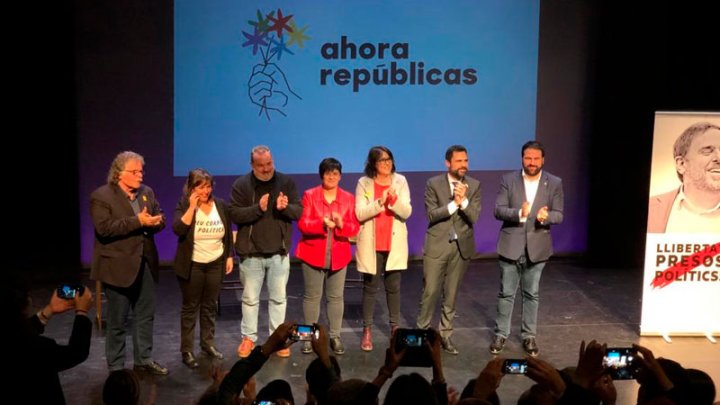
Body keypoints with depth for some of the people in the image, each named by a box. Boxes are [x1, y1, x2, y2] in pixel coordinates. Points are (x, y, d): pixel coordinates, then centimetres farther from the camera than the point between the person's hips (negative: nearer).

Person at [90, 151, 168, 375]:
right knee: (117, 321, 5)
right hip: (118, 266, -6)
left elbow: (160, 220, 7)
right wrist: (138, 222, -25)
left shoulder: (147, 192, 8)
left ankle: (144, 359, 30)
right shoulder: (101, 196, -11)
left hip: (145, 264, 6)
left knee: (146, 315, 15)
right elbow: (104, 228, -22)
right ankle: (116, 367, 17)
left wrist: (153, 222, -17)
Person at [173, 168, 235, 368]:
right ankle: (187, 350, 9)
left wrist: (229, 256, 8)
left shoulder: (220, 205, 2)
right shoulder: (183, 206, -8)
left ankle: (208, 343, 27)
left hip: (215, 264, 3)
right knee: (190, 307, 3)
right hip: (192, 265, -3)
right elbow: (178, 229, -25)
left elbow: (228, 233, 10)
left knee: (210, 306, 13)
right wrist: (192, 207, -25)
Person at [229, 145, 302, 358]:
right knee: (250, 298, 9)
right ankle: (248, 337, 21)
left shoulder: (286, 182, 2)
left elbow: (298, 211, -1)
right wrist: (258, 208, -25)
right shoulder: (241, 185, -3)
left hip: (279, 252, 1)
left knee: (278, 297, 9)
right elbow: (234, 214, -11)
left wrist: (285, 207, -23)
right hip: (251, 253, -1)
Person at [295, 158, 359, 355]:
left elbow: (355, 228, 1)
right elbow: (302, 223, -8)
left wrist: (341, 224, -21)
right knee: (312, 295, 3)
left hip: (338, 255, 2)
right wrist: (322, 223, -25)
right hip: (313, 253, -1)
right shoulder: (309, 195, 0)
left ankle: (335, 336, 13)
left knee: (336, 296, 5)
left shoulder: (348, 198, 5)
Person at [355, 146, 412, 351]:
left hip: (394, 244, 1)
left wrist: (394, 199, -23)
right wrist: (380, 202, -23)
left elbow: (406, 212, -5)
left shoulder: (400, 181, 3)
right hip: (371, 244, -1)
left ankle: (395, 327, 20)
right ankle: (367, 330, 13)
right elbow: (360, 213, -10)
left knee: (393, 286, 7)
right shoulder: (364, 183, -2)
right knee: (370, 287, 5)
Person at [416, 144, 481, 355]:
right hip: (437, 245, -2)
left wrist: (464, 201, -24)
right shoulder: (433, 184, -5)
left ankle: (445, 334, 21)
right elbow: (431, 215, -12)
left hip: (462, 246, 2)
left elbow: (474, 217, -7)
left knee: (451, 294, 10)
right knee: (430, 292, 0)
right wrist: (454, 204, -23)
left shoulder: (474, 185, 1)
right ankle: (422, 332, 14)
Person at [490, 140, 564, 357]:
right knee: (506, 293, 8)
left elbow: (559, 215, -2)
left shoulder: (554, 183, -1)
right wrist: (519, 213, -27)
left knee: (532, 294, 12)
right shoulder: (508, 180, -3)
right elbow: (498, 210, -9)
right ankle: (501, 334, 20)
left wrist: (546, 216, -25)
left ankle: (529, 336, 24)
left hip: (537, 247, 1)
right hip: (511, 245, -1)